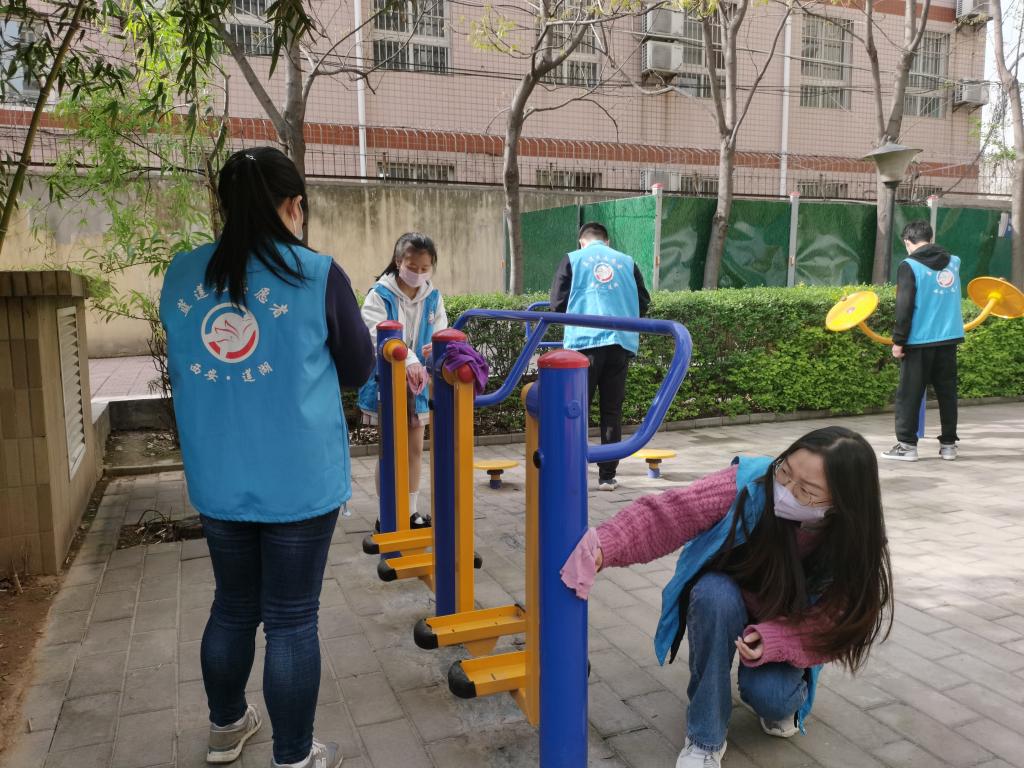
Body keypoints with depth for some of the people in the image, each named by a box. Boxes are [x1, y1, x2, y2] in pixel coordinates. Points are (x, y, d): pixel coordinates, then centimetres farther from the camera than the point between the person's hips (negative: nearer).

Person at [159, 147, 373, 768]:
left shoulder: (181, 275, 0)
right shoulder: (318, 274, -13)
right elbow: (358, 370, -1)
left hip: (217, 479, 5)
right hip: (299, 480, -4)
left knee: (234, 605, 22)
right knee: (291, 619, 8)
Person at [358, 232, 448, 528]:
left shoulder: (433, 298, 3)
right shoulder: (379, 295, -12)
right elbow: (378, 336, -25)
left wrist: (437, 347, -28)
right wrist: (407, 360, -40)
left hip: (419, 382, 4)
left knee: (415, 448, 12)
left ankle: (412, 512, 26)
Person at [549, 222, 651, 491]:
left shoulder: (572, 259, 7)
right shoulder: (627, 262, 13)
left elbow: (558, 303, 3)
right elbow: (644, 302, 11)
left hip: (584, 341, -2)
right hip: (621, 343, 2)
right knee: (612, 410, 8)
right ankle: (607, 476, 11)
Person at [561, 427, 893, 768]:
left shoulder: (856, 543, -25)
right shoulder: (751, 482, -32)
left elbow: (834, 623, -19)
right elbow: (667, 513, -41)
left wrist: (773, 641, -36)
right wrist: (605, 546, -58)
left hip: (788, 630, 0)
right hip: (723, 606, 0)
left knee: (767, 694, -29)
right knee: (714, 592, -35)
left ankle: (782, 701, 13)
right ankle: (705, 739, -18)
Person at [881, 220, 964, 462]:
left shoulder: (909, 265, -8)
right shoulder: (953, 262, 10)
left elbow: (904, 307, -14)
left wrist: (898, 340, -10)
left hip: (919, 342, -5)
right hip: (949, 339, 6)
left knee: (909, 394, 2)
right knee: (947, 392, 11)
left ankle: (907, 445, 4)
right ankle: (948, 444, 17)